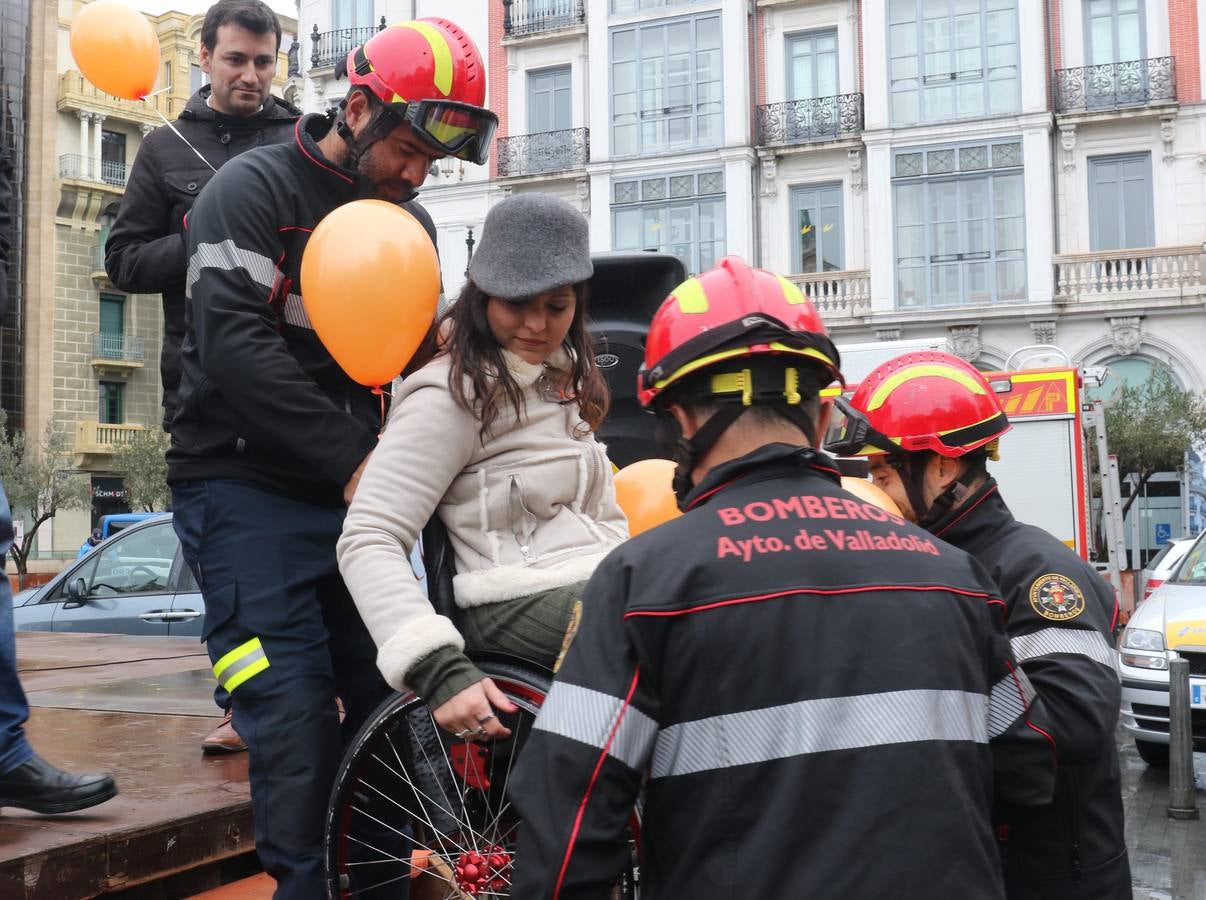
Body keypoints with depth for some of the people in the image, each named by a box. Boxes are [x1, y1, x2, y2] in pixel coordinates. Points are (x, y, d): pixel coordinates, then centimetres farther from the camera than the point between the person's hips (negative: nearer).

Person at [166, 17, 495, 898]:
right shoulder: (254, 189, -7)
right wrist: (350, 459, -20)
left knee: (391, 694, 4)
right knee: (294, 710, -10)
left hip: (355, 495, 6)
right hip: (248, 492, -6)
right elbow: (234, 343, -19)